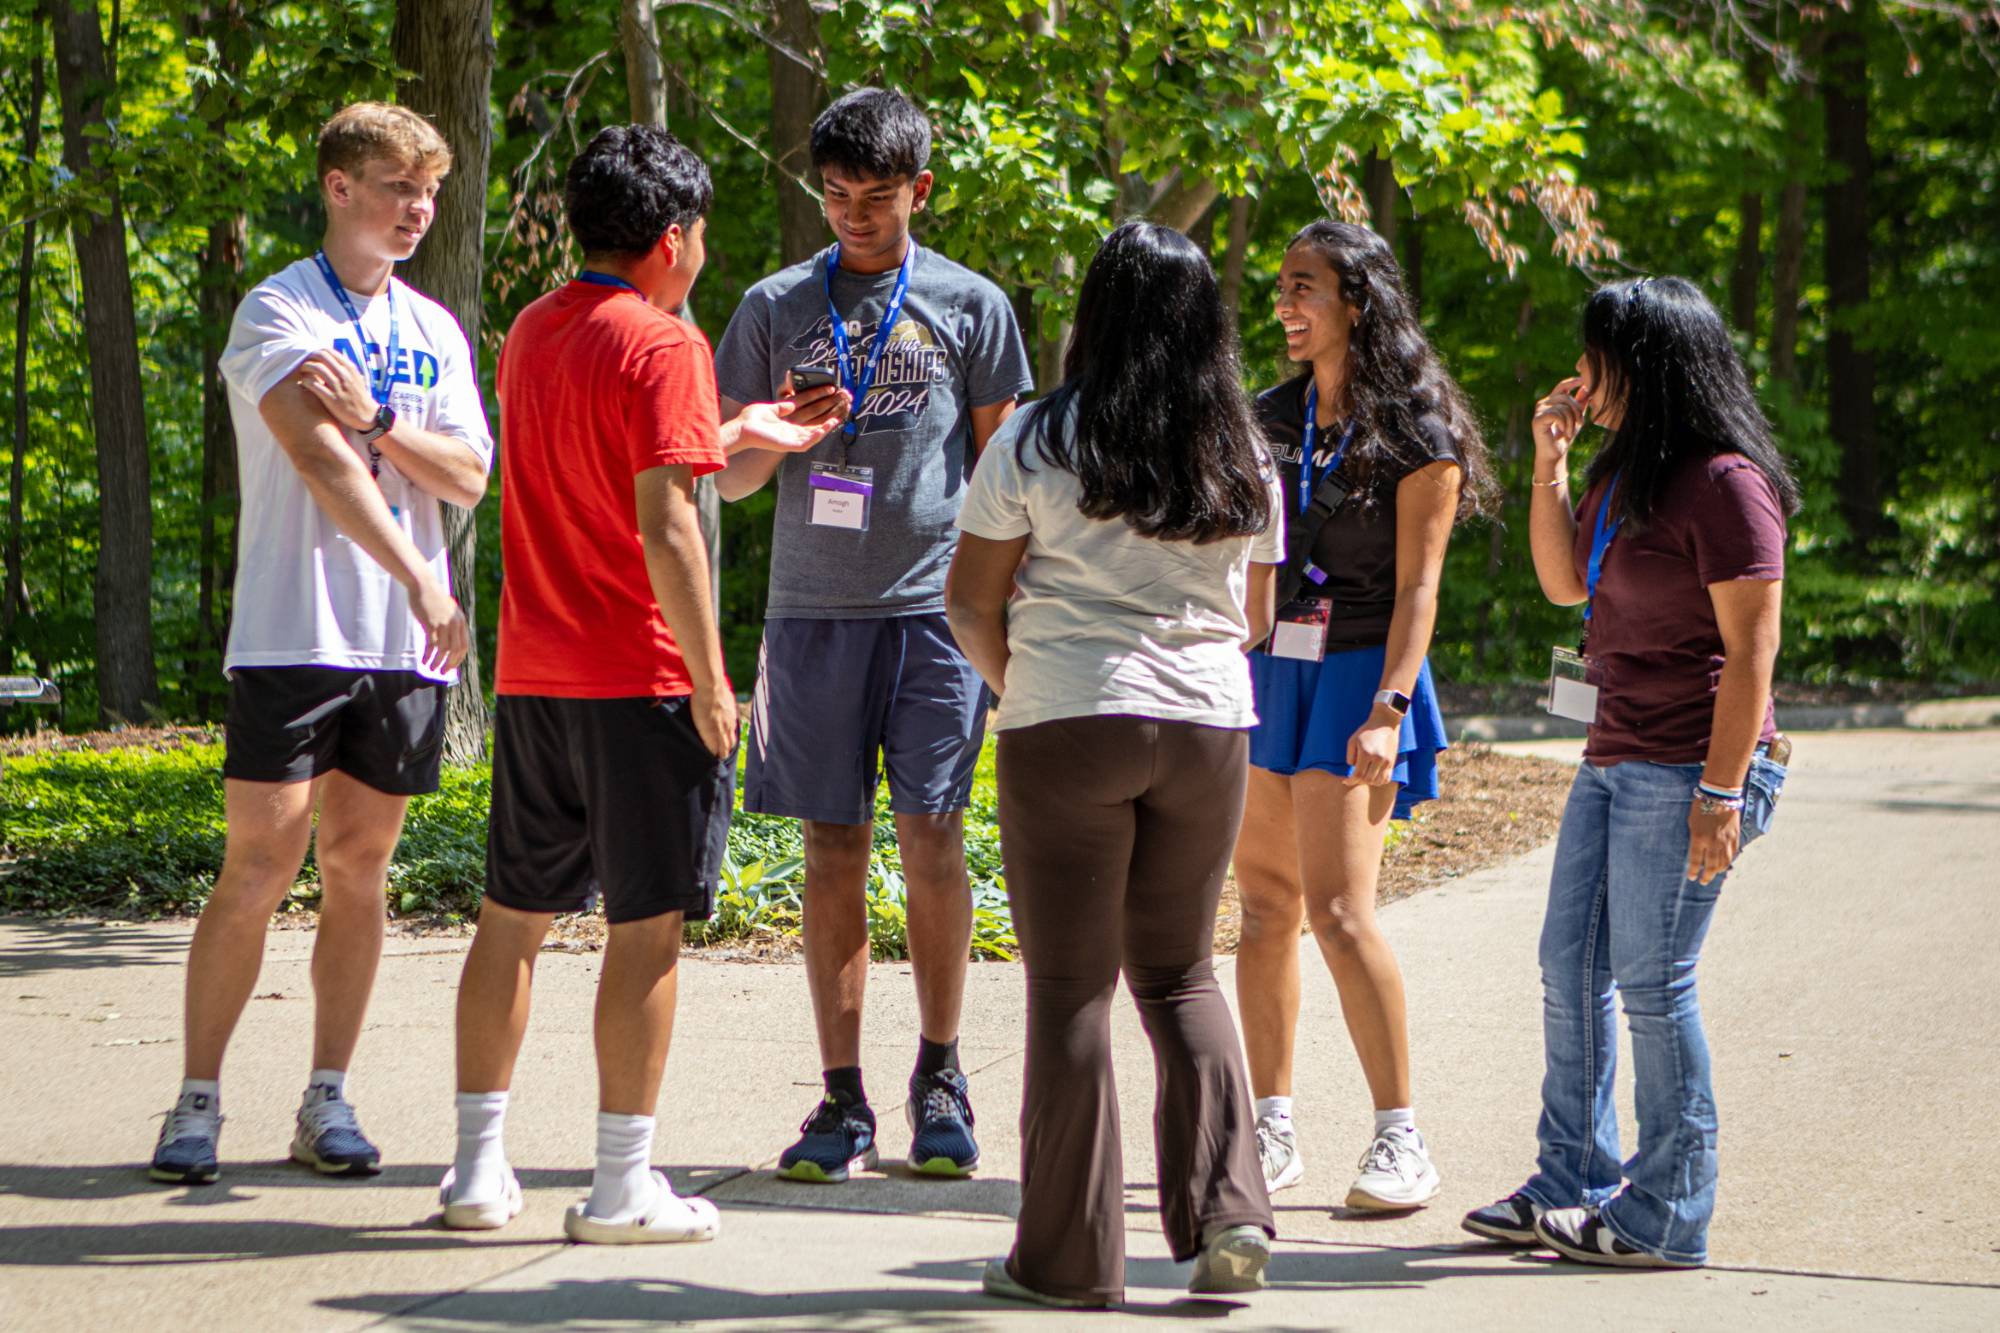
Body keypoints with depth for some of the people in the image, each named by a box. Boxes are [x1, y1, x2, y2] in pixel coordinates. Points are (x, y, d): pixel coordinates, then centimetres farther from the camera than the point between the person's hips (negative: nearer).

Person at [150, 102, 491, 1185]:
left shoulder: (435, 330, 14)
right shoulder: (279, 312, -4)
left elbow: (468, 476, 5)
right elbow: (322, 458, -17)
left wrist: (373, 416, -12)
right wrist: (420, 578, -25)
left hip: (406, 647, 5)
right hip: (292, 636, -5)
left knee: (359, 867, 6)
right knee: (259, 867, -6)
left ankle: (328, 1101, 11)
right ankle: (197, 1102, 0)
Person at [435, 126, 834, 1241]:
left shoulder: (533, 333, 12)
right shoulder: (662, 344, -12)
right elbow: (664, 527, -19)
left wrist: (737, 434, 31)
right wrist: (711, 679, -15)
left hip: (533, 676, 7)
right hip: (639, 681, -7)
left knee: (514, 917, 13)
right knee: (647, 928, -1)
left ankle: (480, 1165, 16)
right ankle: (623, 1182, 0)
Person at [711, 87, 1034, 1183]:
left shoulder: (970, 306, 7)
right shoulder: (776, 307, 10)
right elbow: (729, 477, 13)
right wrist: (779, 436, -9)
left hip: (936, 607, -1)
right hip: (814, 607, 1)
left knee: (931, 838, -4)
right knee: (834, 848, 1)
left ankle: (939, 1079, 11)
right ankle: (843, 1100, 6)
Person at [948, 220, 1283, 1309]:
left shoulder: (1039, 443, -5)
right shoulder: (1243, 458, 7)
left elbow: (970, 603, -3)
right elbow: (1254, 618, 14)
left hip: (1068, 727, -4)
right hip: (1209, 727, 4)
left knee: (1070, 987, 3)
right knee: (1180, 975, 16)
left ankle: (1070, 1256, 6)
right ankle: (1227, 1211, 3)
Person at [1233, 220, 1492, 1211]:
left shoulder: (1417, 435, -6)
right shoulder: (1268, 420, 12)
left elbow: (1417, 584, -10)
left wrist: (1389, 707, -18)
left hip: (1359, 670, -6)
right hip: (1265, 668, 6)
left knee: (1338, 910, -15)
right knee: (1265, 904, 7)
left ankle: (1401, 1137, -8)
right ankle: (1271, 1130, 14)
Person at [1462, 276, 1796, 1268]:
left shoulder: (1724, 483, -16)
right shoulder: (1625, 472, 13)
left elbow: (1752, 647, -19)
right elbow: (1565, 583, 21)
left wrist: (1720, 793, -22)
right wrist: (1549, 461, 10)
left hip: (1689, 766, -10)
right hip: (1615, 758, 10)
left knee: (1650, 984, -5)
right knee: (1570, 966, 12)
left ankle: (1666, 1217, 4)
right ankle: (1575, 1185, 22)